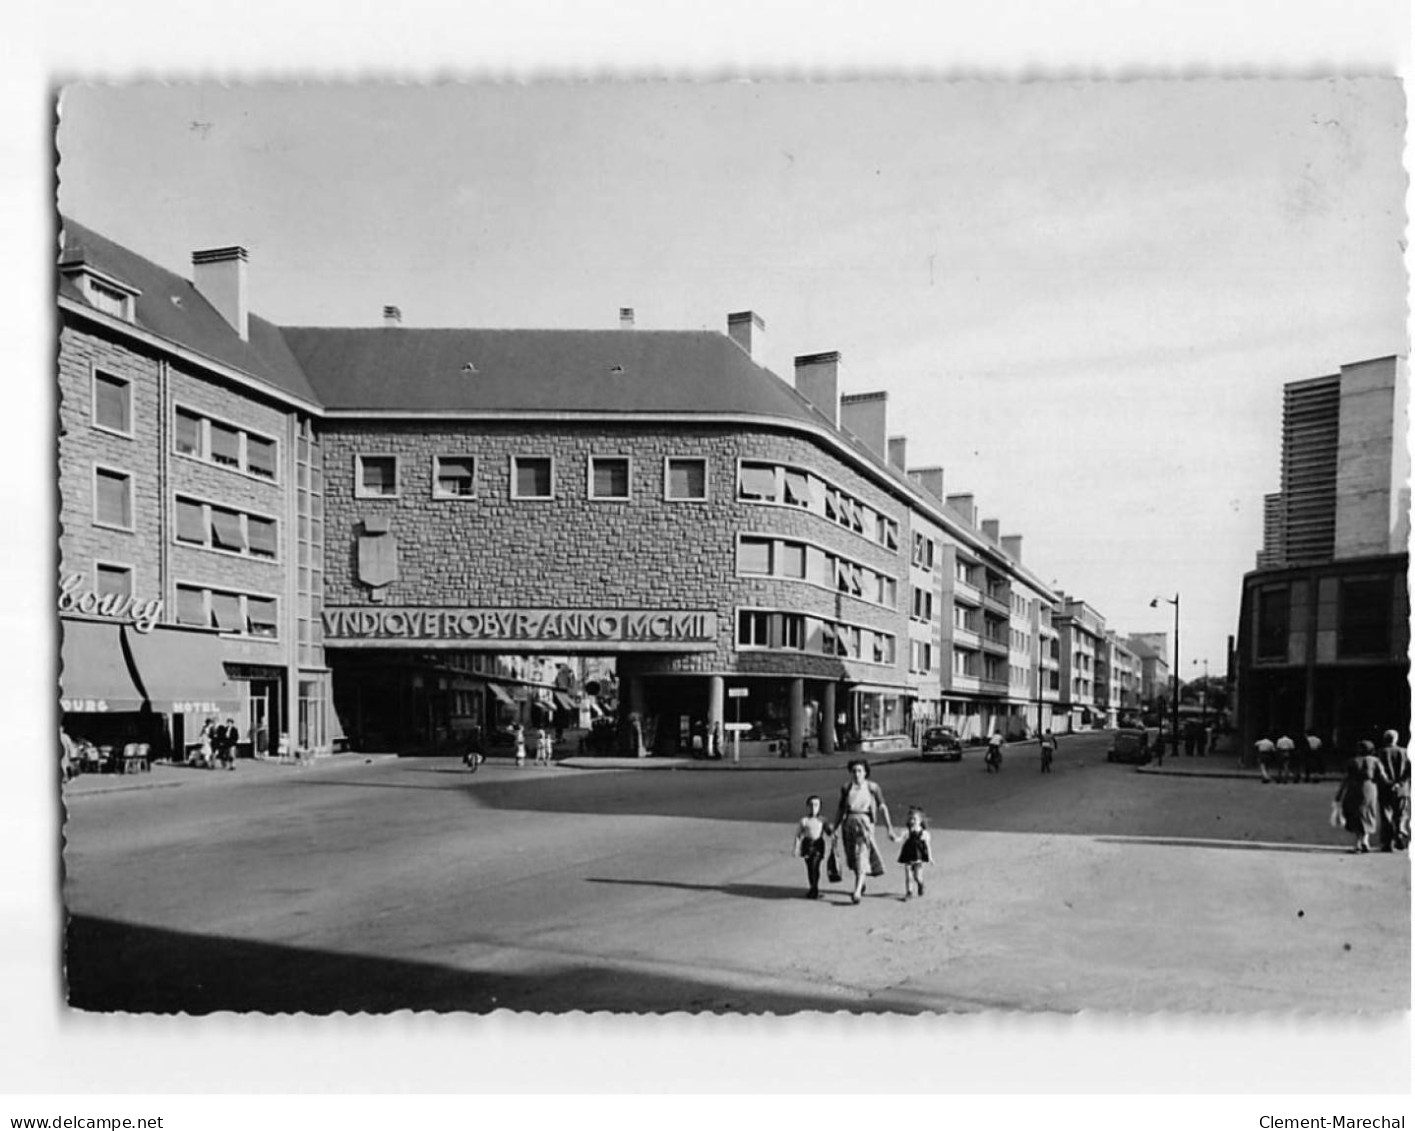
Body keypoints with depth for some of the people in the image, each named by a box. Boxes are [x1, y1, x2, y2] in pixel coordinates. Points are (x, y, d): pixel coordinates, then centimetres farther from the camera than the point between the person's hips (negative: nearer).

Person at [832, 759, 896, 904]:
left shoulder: (872, 787, -3)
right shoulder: (846, 788, 6)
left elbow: (882, 807, -5)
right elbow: (840, 808, 13)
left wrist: (889, 828, -10)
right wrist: (836, 827, 12)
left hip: (864, 823, -4)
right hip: (849, 823, 4)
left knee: (862, 856, -13)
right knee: (852, 857, 13)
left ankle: (857, 892, -19)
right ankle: (861, 884, 38)